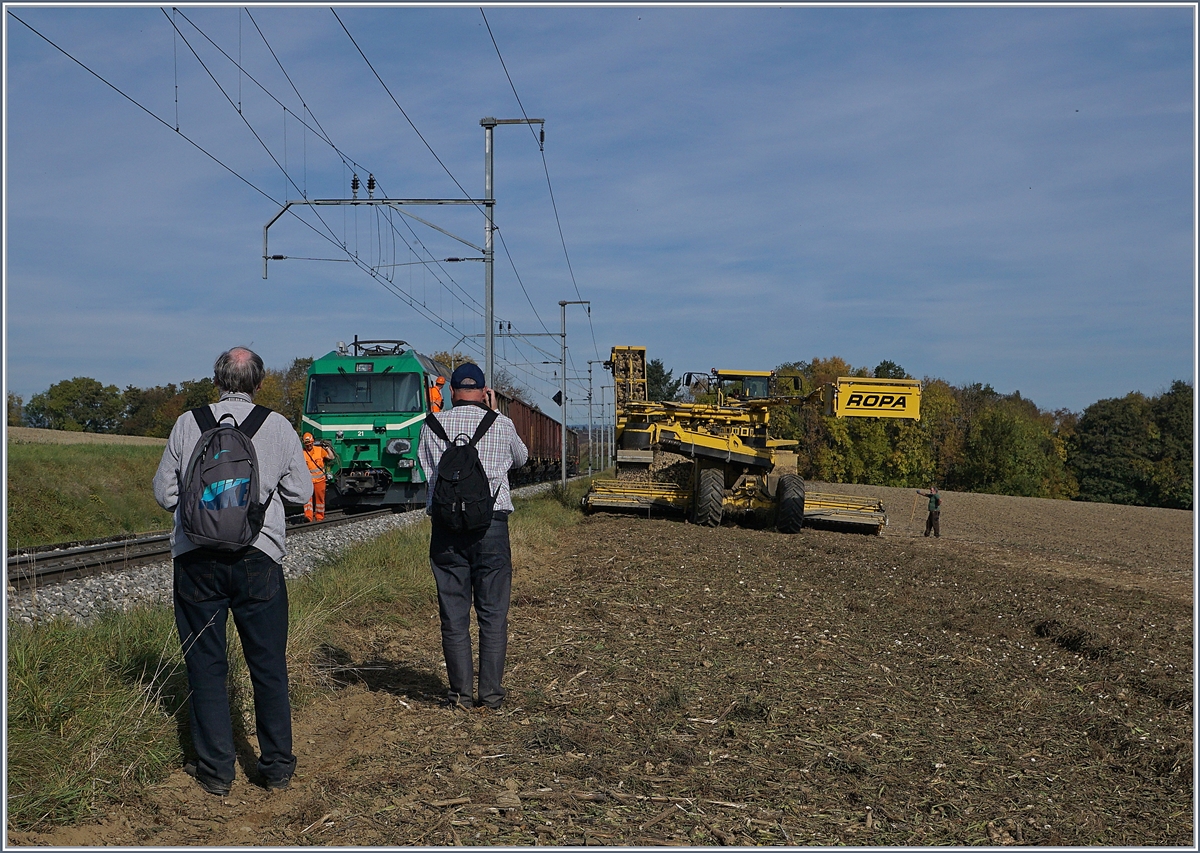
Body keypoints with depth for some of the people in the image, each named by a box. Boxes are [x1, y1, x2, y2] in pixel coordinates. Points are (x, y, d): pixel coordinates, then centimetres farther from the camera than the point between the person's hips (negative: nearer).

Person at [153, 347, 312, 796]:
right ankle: (276, 766, 17)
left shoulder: (188, 424, 1)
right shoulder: (278, 426, -1)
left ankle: (216, 771, 14)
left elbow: (163, 492, 5)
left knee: (205, 664, 10)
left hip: (196, 557, 1)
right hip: (258, 556, 0)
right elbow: (301, 492, 4)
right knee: (268, 665, 10)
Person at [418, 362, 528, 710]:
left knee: (454, 613, 7)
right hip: (492, 524, -1)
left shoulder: (432, 426, 3)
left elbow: (427, 470, 12)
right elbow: (521, 458, 20)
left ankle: (461, 693, 10)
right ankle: (491, 692, 9)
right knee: (493, 613, 7)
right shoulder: (501, 425, 1)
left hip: (446, 527, 1)